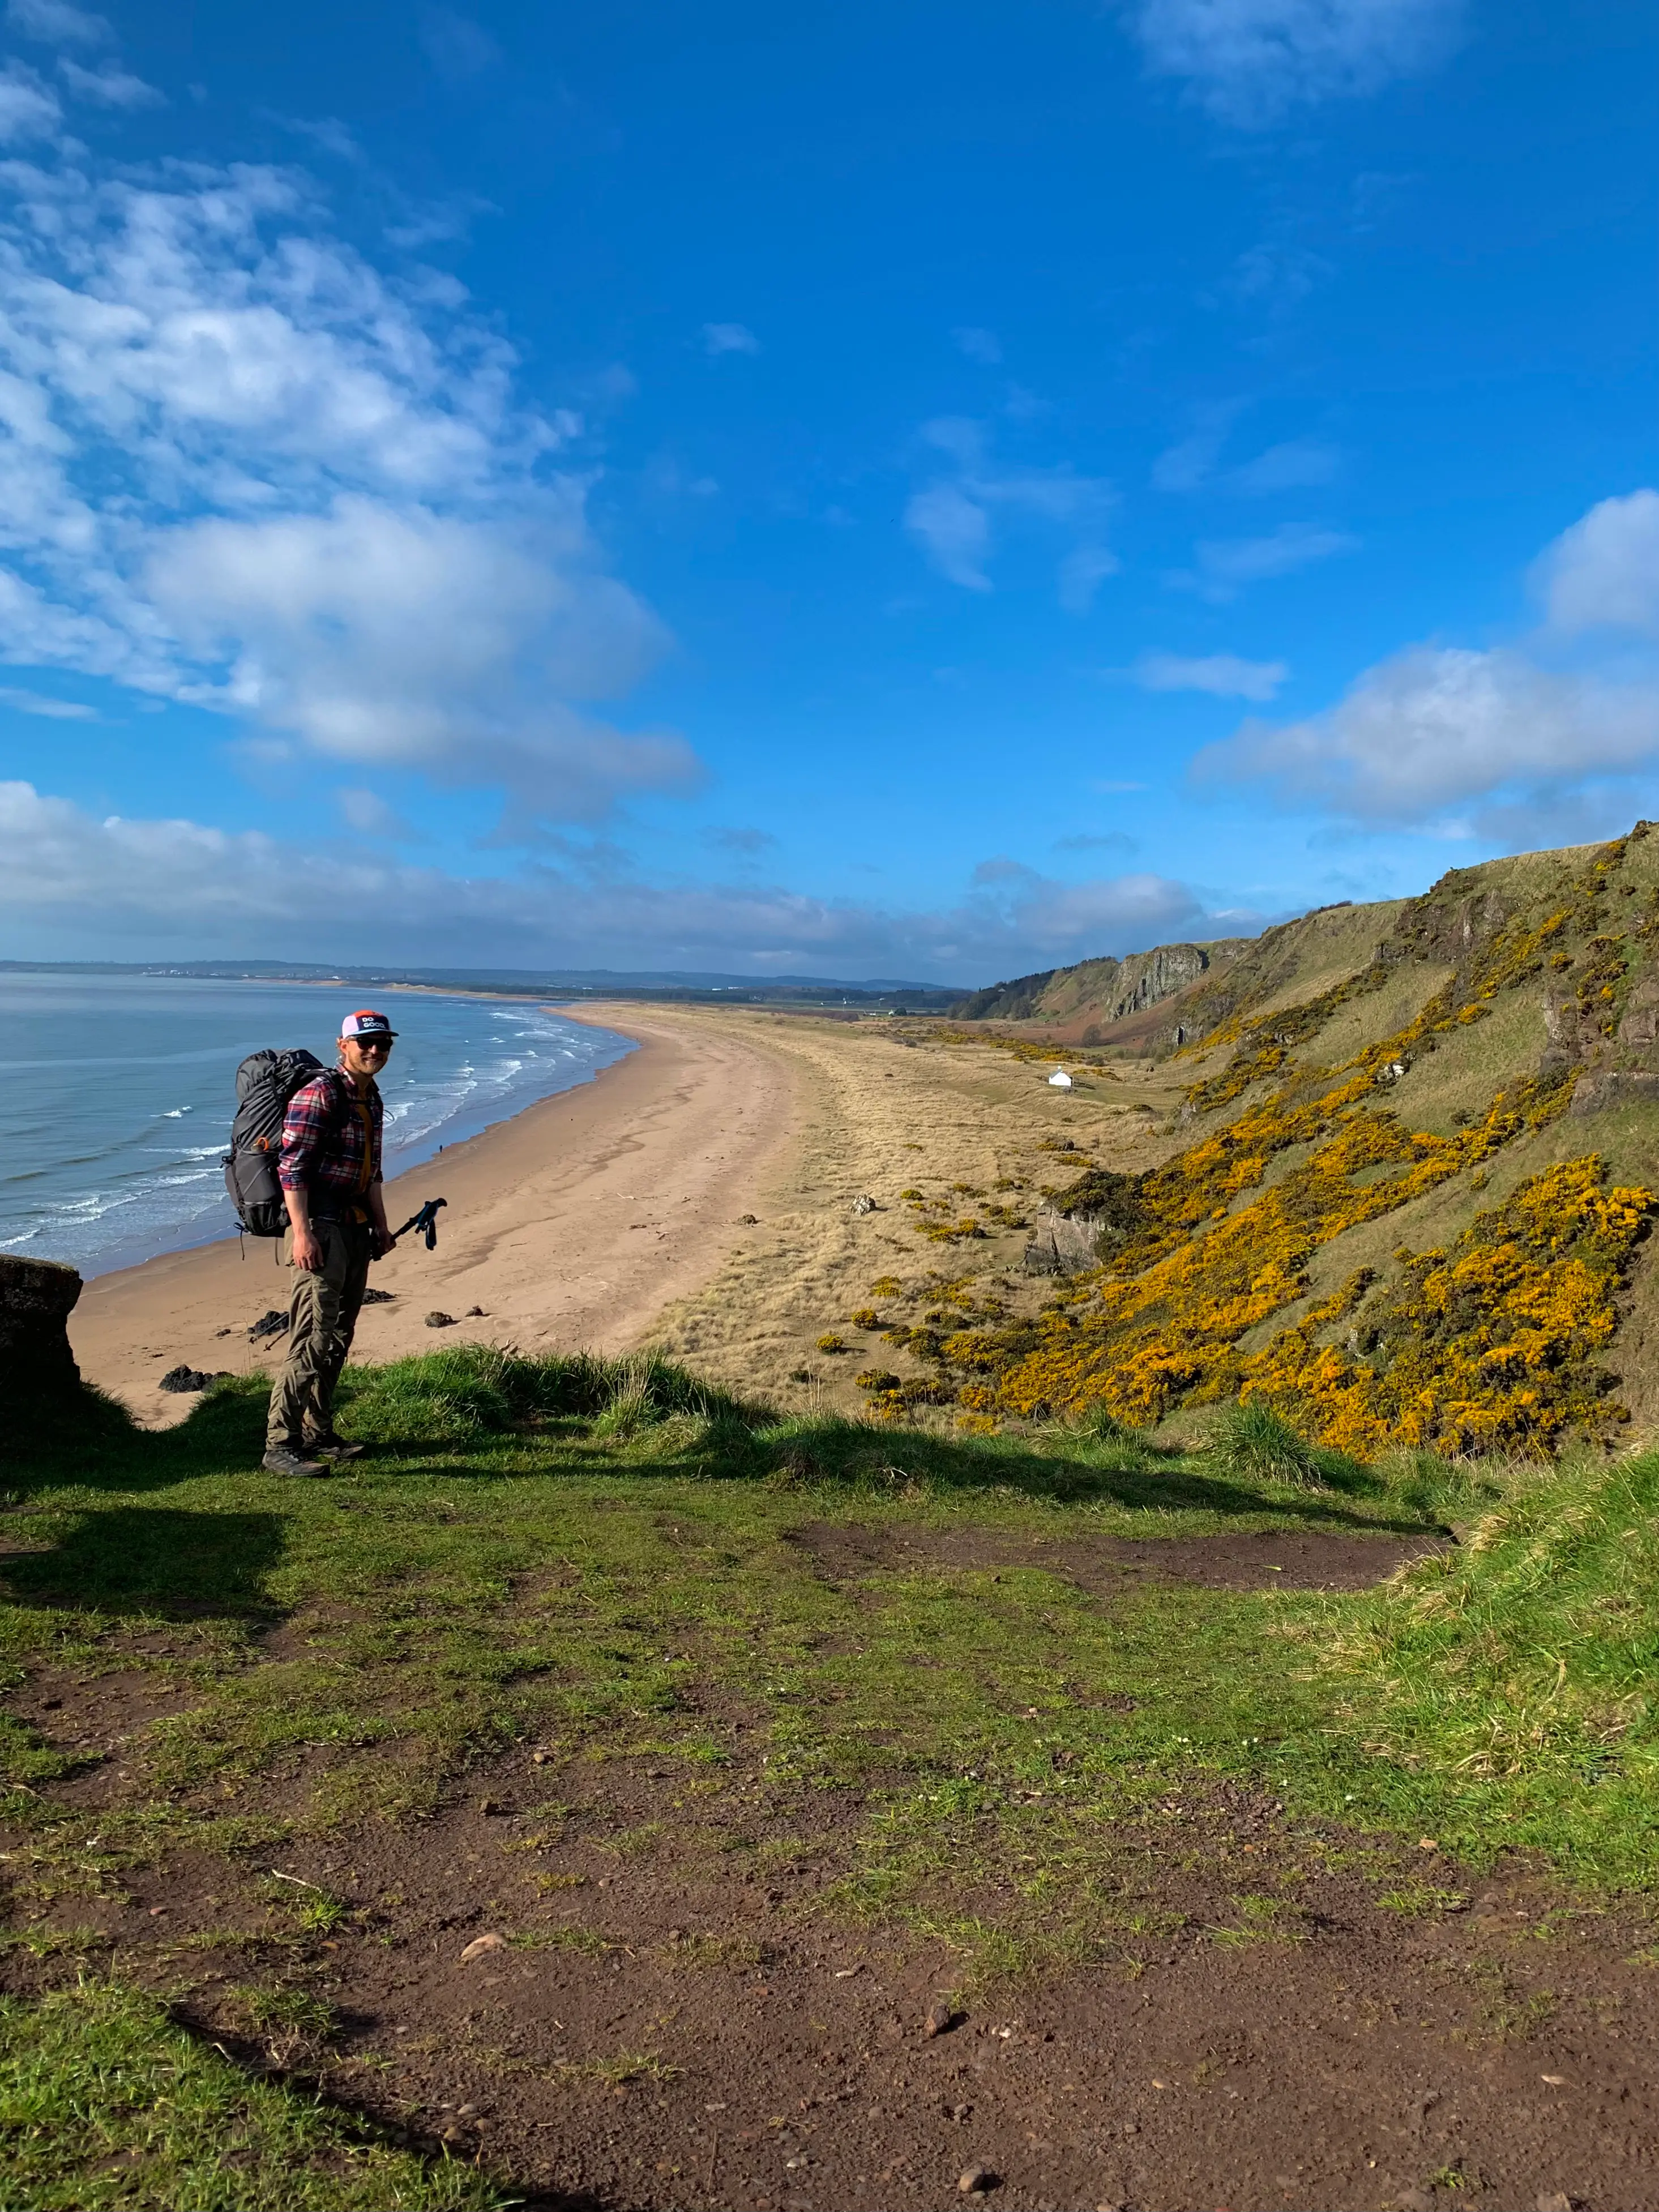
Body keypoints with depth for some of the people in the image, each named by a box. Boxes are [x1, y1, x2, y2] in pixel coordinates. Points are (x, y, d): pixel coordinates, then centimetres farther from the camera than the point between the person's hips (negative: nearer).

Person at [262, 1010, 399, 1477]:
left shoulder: (372, 1099, 15)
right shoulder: (319, 1095, -13)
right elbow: (292, 1167, -18)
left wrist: (381, 1226, 23)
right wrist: (302, 1234, -24)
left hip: (356, 1228, 10)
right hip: (321, 1226, -9)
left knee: (339, 1337, 14)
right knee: (312, 1337, -13)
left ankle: (318, 1434, 24)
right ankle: (280, 1443, -9)